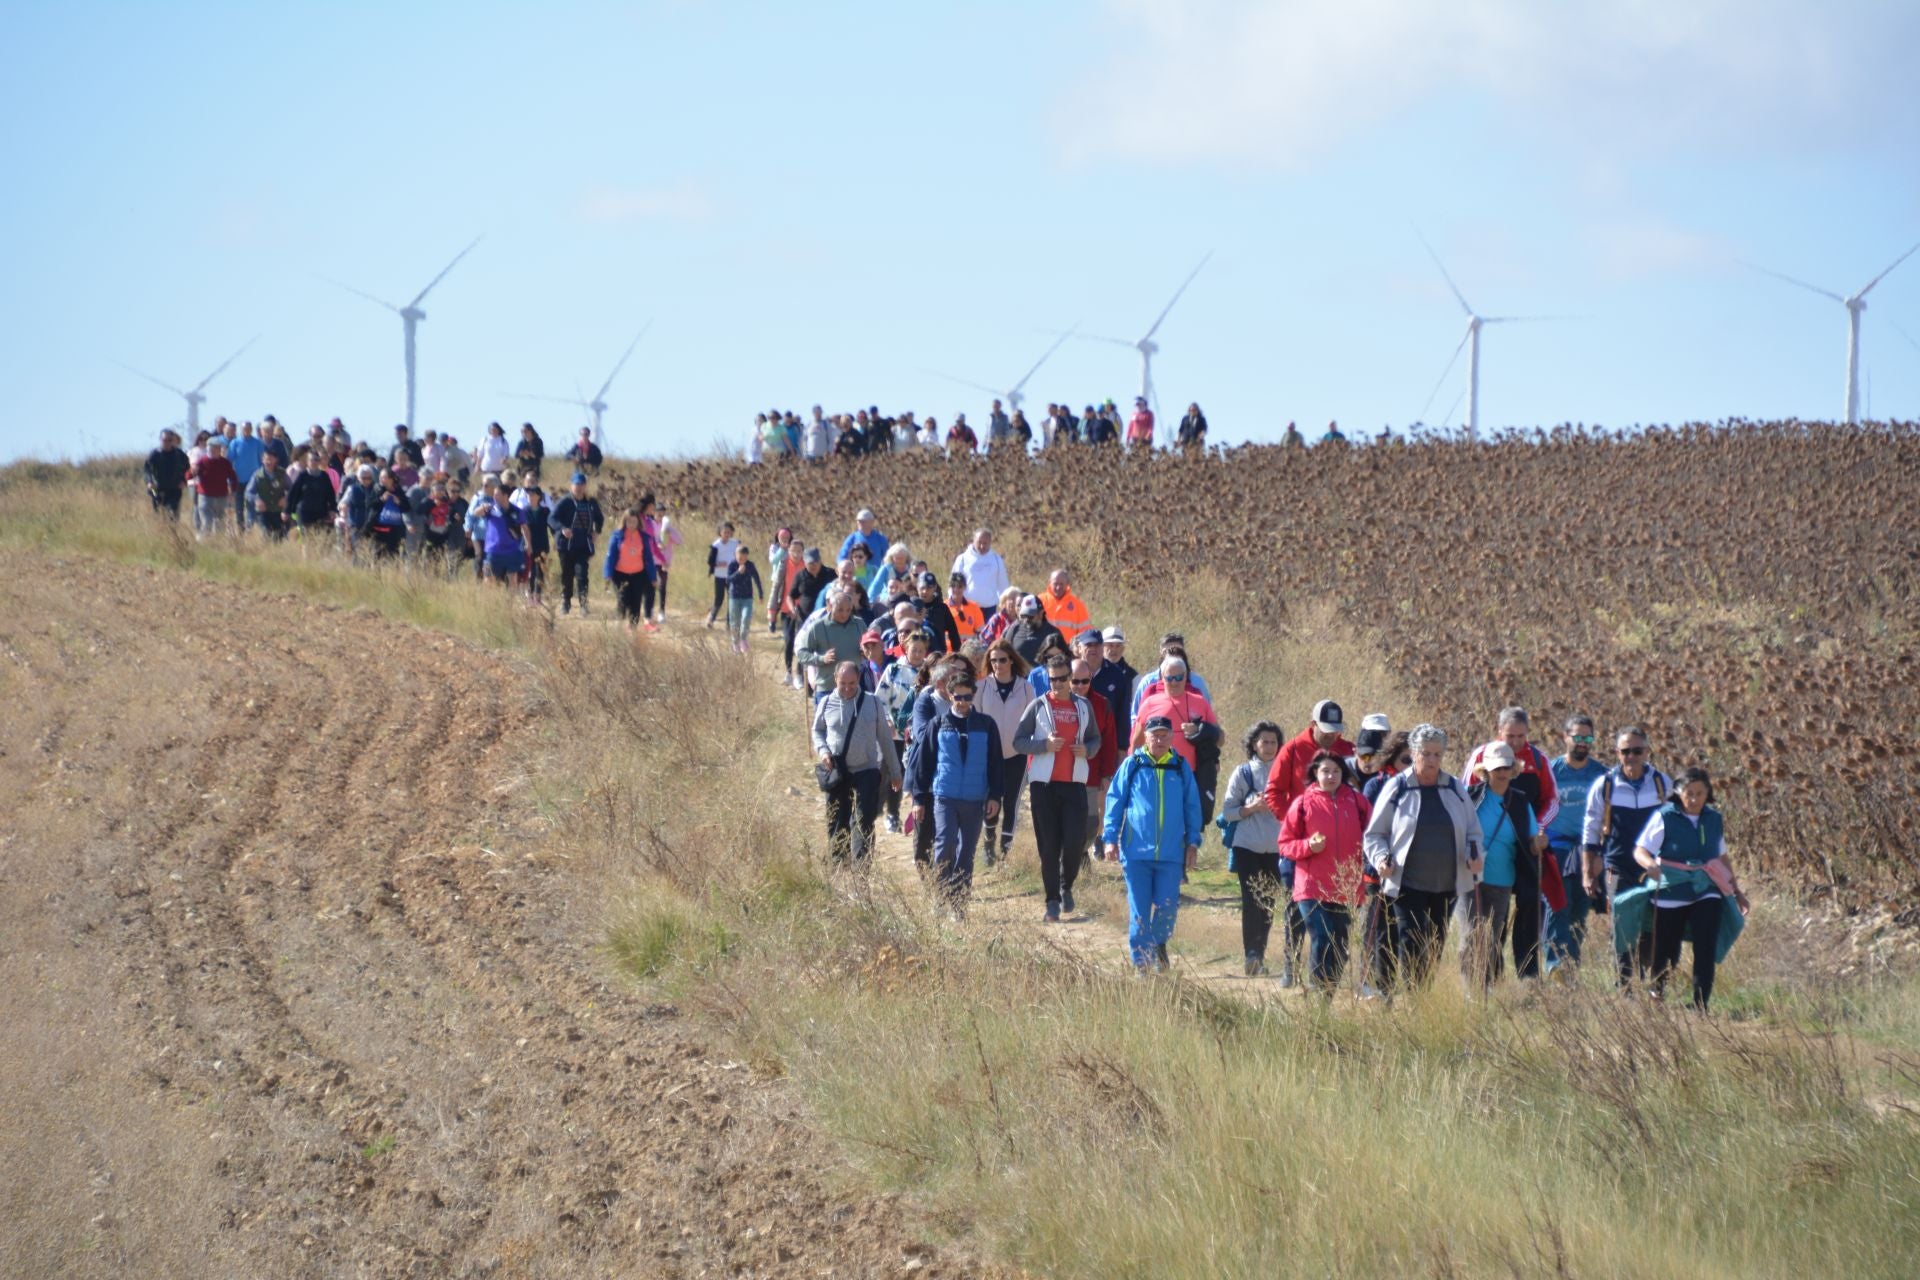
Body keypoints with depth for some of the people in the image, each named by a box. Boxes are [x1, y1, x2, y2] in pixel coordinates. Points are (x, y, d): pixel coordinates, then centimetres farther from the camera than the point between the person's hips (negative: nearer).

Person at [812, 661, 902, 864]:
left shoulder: (872, 702, -1)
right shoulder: (826, 704, 1)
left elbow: (885, 738, 6)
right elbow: (817, 731, 15)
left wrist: (894, 771, 8)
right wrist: (822, 750, -6)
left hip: (867, 771, -2)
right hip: (837, 772, 2)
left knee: (864, 822, -11)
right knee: (837, 824, 8)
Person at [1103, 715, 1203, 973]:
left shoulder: (1181, 767, 7)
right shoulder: (1132, 765, 2)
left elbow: (1192, 807, 13)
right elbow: (1114, 801, 6)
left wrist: (1192, 842, 8)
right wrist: (1110, 838, 0)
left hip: (1171, 853, 1)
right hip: (1136, 852, -1)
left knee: (1167, 907, -1)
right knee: (1139, 910, 0)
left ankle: (1159, 943, 28)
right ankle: (1140, 961, 9)